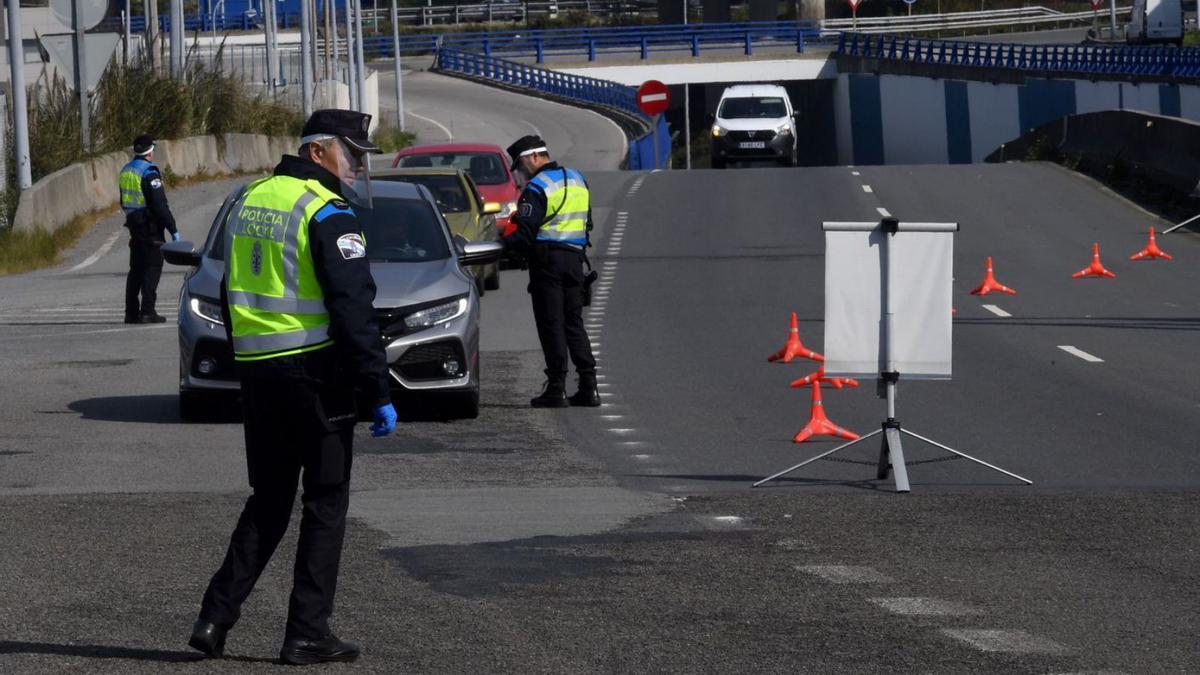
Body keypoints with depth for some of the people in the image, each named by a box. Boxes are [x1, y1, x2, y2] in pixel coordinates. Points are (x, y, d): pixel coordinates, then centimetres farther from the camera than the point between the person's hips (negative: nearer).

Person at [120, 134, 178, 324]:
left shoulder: (126, 171, 12)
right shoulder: (149, 173, -15)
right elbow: (160, 205, -19)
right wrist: (173, 229, -16)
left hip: (134, 224, 8)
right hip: (150, 226, -8)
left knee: (136, 269, 13)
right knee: (152, 267, -5)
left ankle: (131, 311, 12)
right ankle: (147, 312, -11)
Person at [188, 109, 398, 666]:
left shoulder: (250, 200, 12)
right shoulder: (327, 215, -13)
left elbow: (230, 294, 18)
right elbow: (353, 310, -17)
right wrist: (380, 393, -15)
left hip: (256, 370, 7)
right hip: (315, 370, -7)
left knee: (268, 499, 16)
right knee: (325, 503, 3)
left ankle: (217, 616, 8)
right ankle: (307, 634, 2)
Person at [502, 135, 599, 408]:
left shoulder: (537, 188, -11)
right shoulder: (577, 180, 14)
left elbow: (525, 235, -16)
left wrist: (502, 242, -1)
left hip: (547, 259, -7)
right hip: (575, 258, 7)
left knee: (551, 324, -2)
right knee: (573, 323, 11)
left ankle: (557, 389, -4)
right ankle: (588, 386, 4)